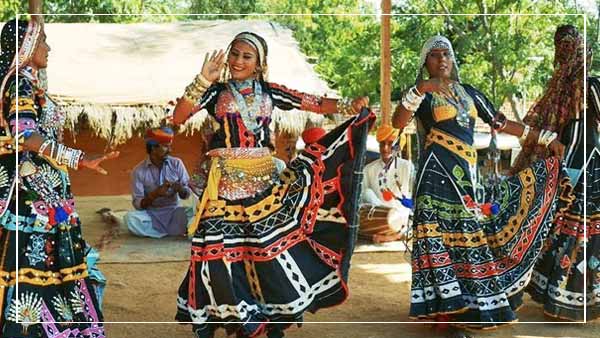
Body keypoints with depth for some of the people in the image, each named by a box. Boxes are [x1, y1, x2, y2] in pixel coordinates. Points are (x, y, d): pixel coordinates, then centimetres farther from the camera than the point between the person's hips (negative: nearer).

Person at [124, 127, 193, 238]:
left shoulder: (177, 164, 0)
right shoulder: (139, 171, -6)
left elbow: (186, 194, 2)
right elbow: (137, 204, -10)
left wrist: (181, 189, -22)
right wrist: (155, 194, -27)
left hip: (173, 213, 1)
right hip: (151, 215, -1)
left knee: (192, 213, -29)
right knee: (130, 218, -31)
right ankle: (175, 231, -18)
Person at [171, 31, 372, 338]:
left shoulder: (269, 92, 8)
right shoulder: (216, 91, 4)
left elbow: (314, 104, 3)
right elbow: (178, 117, -9)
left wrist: (349, 107, -11)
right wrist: (203, 80, -17)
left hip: (263, 179, 1)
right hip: (226, 181, -1)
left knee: (272, 243, 3)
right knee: (216, 246, -3)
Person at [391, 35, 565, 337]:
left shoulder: (468, 92, 19)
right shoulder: (422, 92, 4)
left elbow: (501, 123, 21)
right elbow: (397, 123, -14)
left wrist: (546, 138, 21)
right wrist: (421, 89, -26)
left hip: (466, 171, 6)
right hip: (437, 168, -5)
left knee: (468, 234, 4)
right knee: (441, 234, -11)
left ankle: (461, 310, 12)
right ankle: (450, 310, -9)